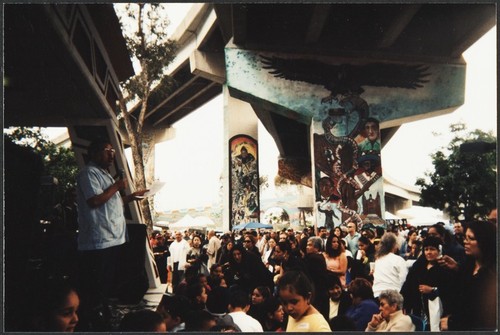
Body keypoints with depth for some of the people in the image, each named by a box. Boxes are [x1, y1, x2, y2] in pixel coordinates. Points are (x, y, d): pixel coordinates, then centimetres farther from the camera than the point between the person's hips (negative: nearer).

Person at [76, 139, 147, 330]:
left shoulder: (104, 174, 22)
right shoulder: (89, 173, -10)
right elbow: (94, 201, -22)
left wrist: (132, 196, 16)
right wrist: (116, 186, -13)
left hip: (114, 239, 10)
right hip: (98, 242, -10)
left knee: (107, 284, 18)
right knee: (94, 288, -2)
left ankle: (103, 317, 29)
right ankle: (91, 321, 7)